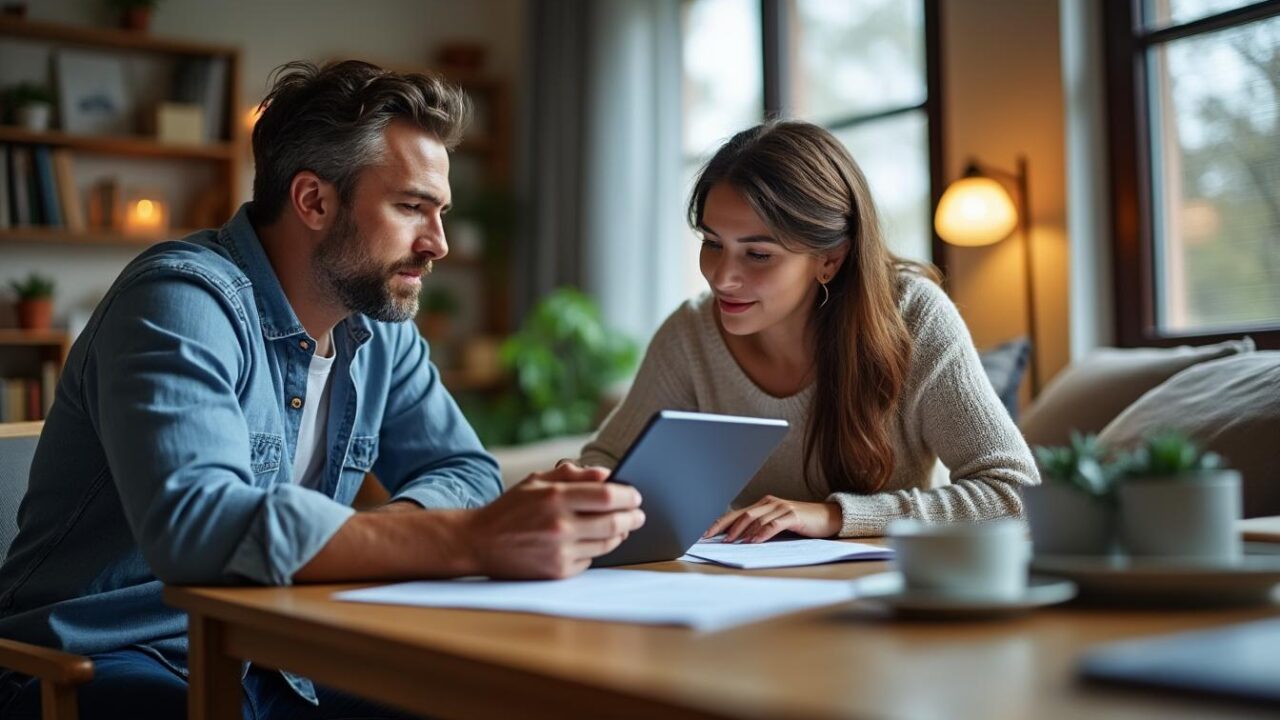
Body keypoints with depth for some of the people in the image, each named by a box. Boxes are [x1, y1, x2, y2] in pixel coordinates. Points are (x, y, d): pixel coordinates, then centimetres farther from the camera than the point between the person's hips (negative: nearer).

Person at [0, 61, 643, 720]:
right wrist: (472, 541, -40)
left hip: (269, 663, 8)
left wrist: (347, 541, -19)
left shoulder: (381, 329, 5)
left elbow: (464, 471, 3)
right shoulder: (183, 300, -20)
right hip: (103, 662, -8)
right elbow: (195, 523, -35)